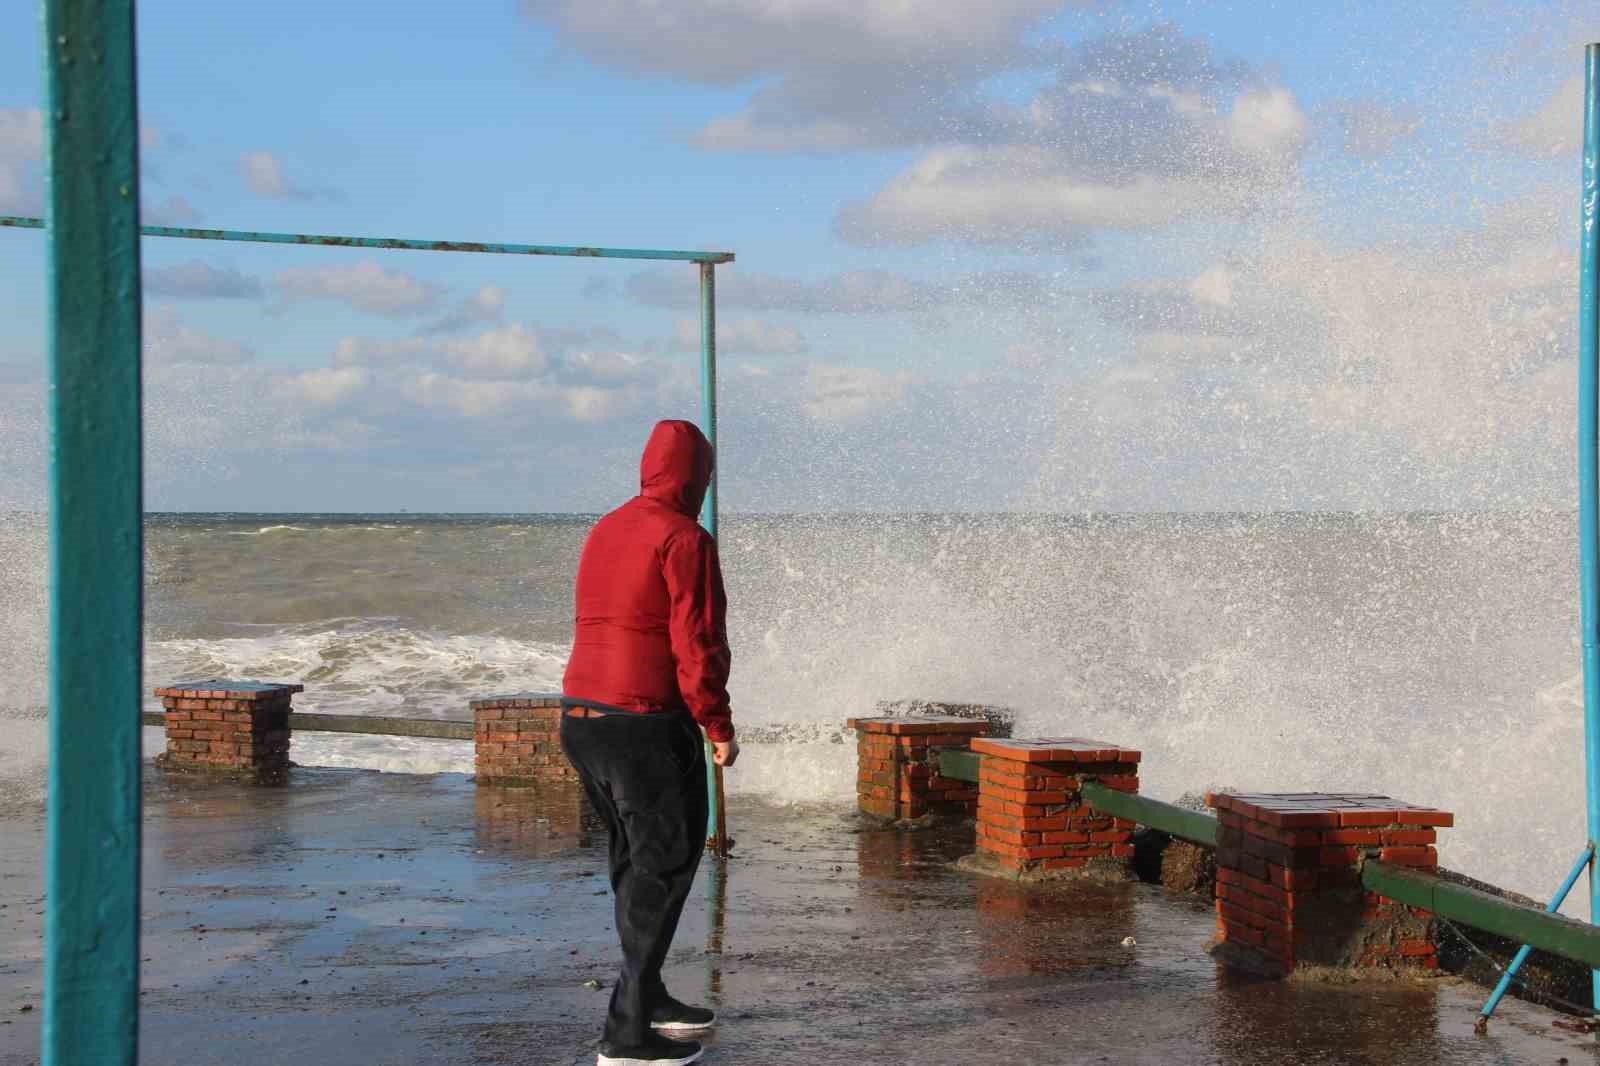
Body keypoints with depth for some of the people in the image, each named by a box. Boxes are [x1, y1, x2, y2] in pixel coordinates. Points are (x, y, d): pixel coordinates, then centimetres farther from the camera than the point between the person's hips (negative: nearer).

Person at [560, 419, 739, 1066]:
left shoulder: (603, 532, 13)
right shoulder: (685, 540, -12)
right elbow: (698, 644, -16)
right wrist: (719, 728, -9)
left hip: (581, 718, 8)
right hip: (648, 727, -8)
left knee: (636, 864, 20)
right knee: (664, 868, -2)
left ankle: (647, 996, 32)